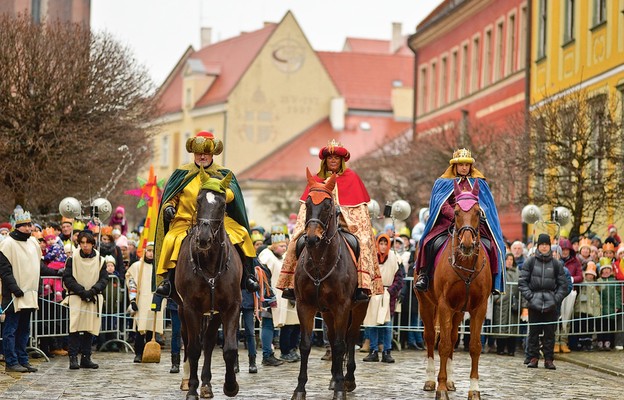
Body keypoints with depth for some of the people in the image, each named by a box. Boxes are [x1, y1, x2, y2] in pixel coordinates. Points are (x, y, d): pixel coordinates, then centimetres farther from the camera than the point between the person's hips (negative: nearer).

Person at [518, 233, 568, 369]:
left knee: (550, 333, 2)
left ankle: (549, 359, 8)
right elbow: (522, 282, 3)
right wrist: (530, 296, -9)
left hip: (551, 305, 0)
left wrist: (556, 299, -4)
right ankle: (533, 357, 11)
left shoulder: (556, 264, 7)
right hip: (534, 304, 0)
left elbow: (563, 285, 9)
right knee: (533, 332, 3)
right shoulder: (530, 262, 4)